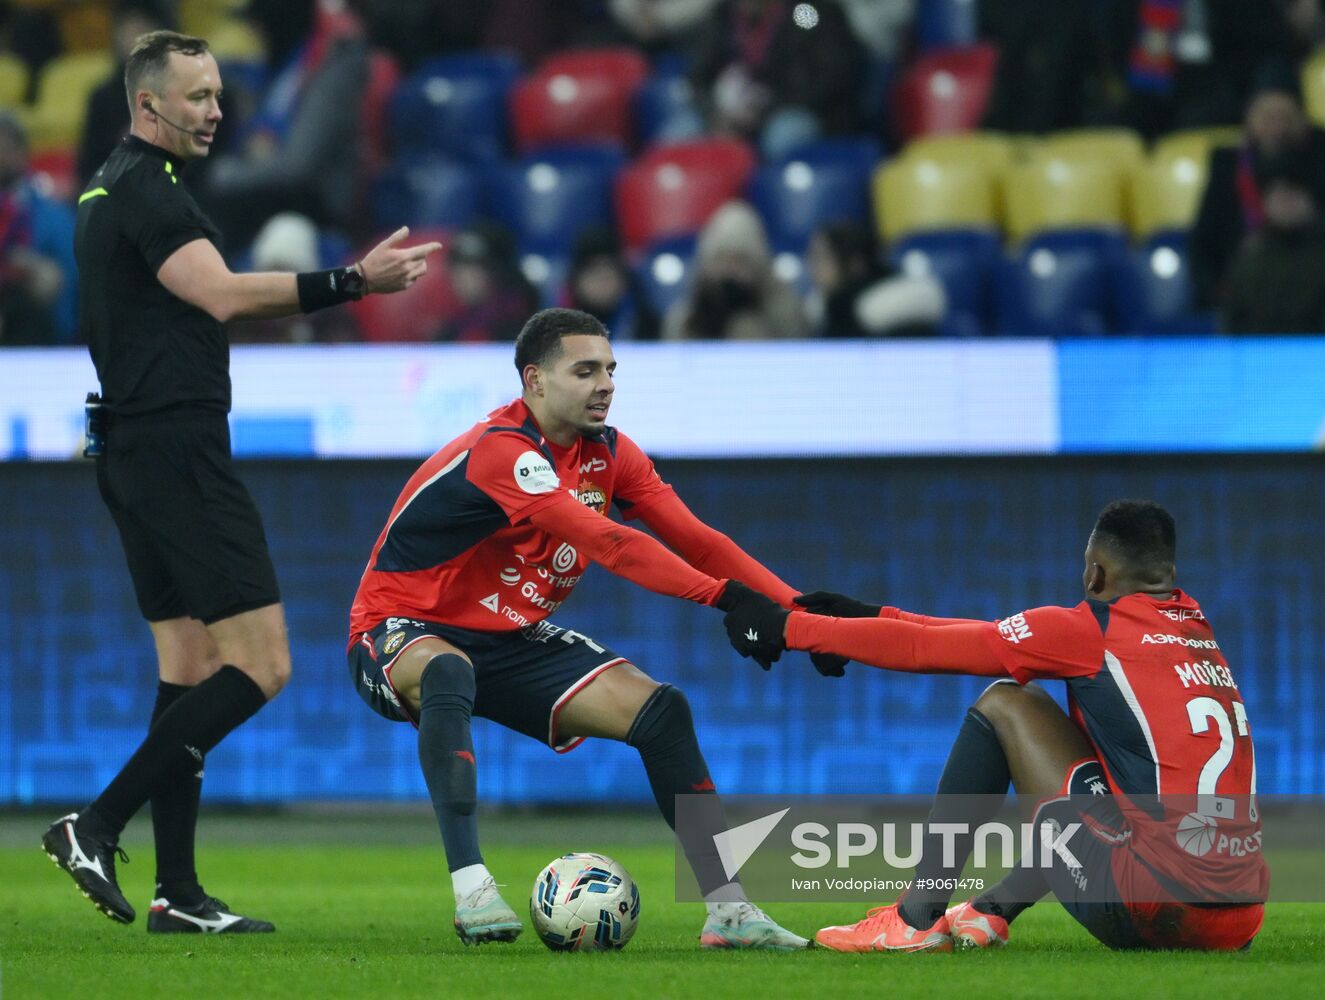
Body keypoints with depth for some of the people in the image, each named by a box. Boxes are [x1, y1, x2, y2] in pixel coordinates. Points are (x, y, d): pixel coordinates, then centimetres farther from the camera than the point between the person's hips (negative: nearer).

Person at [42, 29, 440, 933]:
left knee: (190, 669, 11)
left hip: (130, 449, 11)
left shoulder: (110, 192, 18)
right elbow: (223, 294, -28)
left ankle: (178, 892, 8)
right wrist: (353, 282, -31)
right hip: (178, 447, -11)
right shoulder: (146, 191, -14)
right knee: (260, 664, -11)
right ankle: (96, 828, -13)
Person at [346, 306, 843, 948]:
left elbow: (694, 539, -7)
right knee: (448, 673, -43)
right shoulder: (501, 451, -27)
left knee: (658, 708, -8)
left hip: (512, 641, 8)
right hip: (399, 637, -8)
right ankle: (471, 892, -47)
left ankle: (729, 911, -6)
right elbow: (607, 543, -38)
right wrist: (726, 596, -44)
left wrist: (797, 611, -19)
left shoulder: (606, 452, -1)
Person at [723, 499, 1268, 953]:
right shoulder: (1196, 628, 18)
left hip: (1156, 906, -7)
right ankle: (991, 913, 32)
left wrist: (787, 629, 14)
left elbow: (923, 648, 4)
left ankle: (917, 918, 8)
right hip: (1240, 920, 7)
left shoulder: (1095, 629, -2)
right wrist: (871, 616, 29)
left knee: (1002, 705, 6)